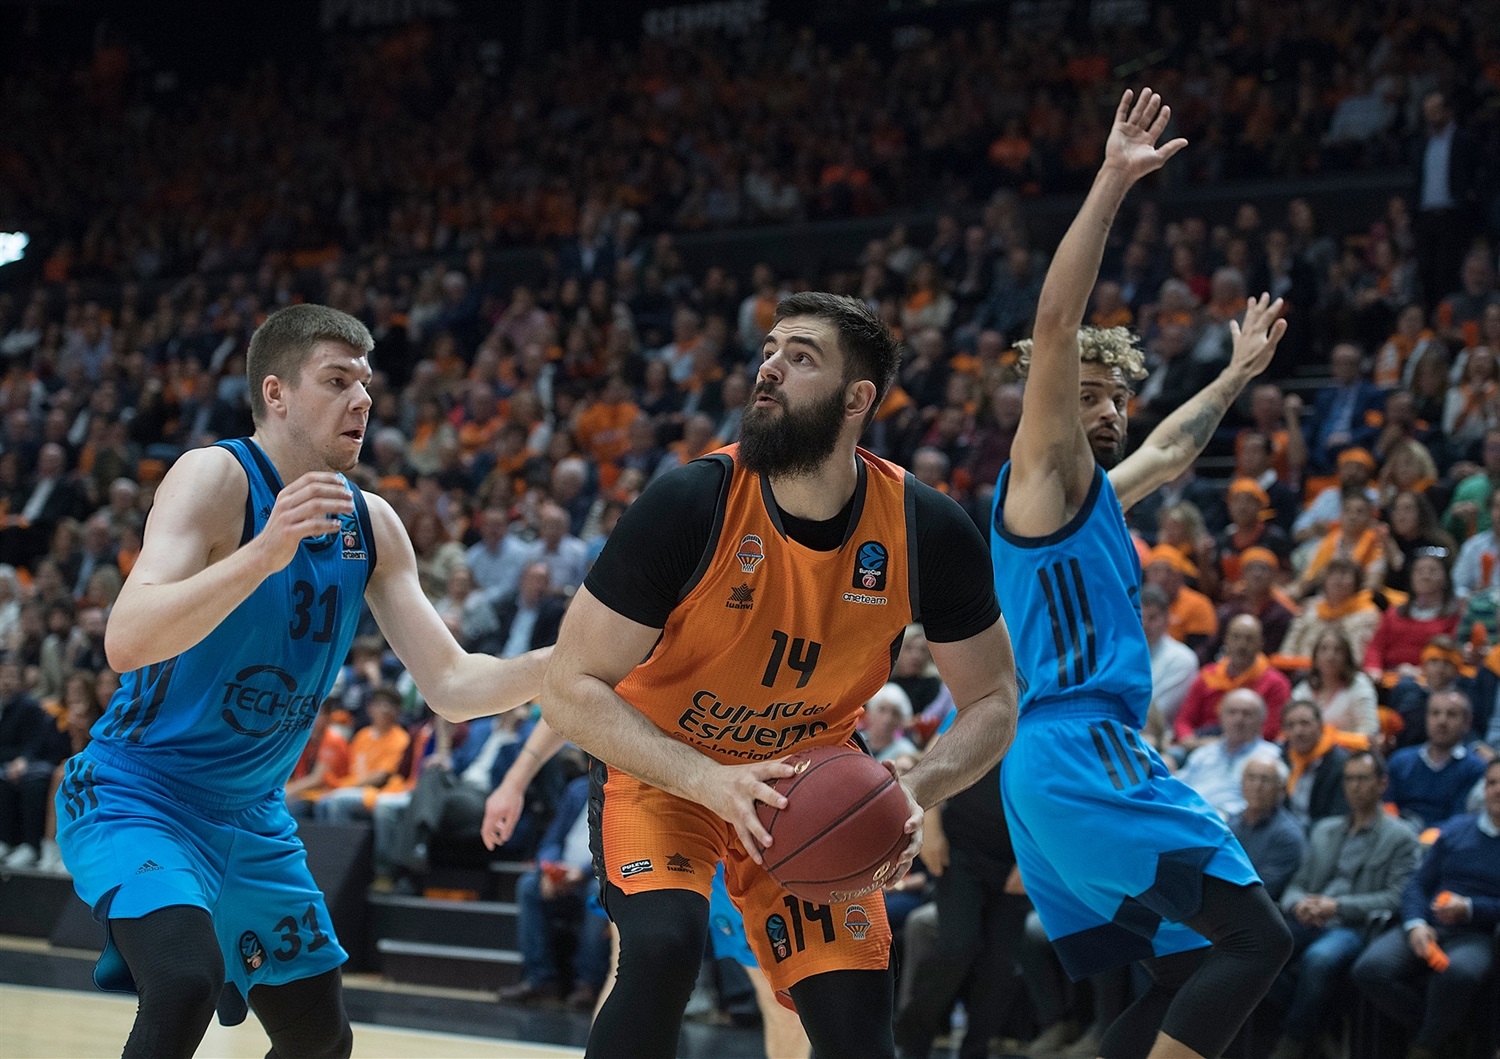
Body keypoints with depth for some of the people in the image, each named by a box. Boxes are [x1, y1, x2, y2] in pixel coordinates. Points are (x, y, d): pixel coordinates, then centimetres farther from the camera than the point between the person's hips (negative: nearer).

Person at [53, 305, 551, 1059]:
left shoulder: (370, 524, 2)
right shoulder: (217, 478, -18)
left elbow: (451, 686, 3)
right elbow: (126, 642, -32)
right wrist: (265, 552, -44)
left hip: (251, 818, 8)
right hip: (135, 796, -8)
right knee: (186, 984, -32)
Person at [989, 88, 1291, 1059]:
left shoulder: (1096, 494, 21)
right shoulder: (1044, 474, -4)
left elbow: (1171, 448, 44)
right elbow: (1055, 327, -17)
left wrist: (1238, 373, 52)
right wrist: (1112, 184, -23)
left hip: (1095, 756, 10)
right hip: (1079, 754, -10)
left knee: (1189, 967, 8)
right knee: (1254, 934, -14)